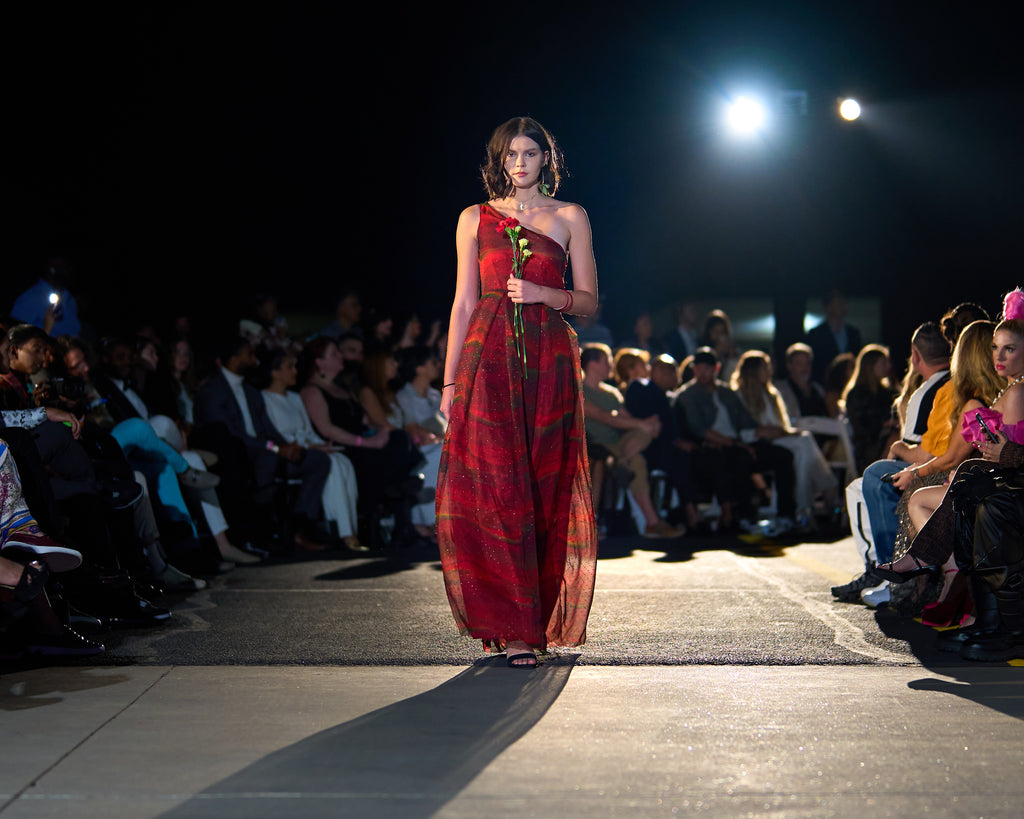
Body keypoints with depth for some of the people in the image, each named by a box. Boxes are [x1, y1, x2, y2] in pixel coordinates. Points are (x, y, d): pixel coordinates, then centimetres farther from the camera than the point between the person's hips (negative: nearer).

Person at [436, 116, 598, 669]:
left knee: (546, 491, -1)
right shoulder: (475, 219, 12)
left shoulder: (570, 218, 10)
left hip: (549, 359, 0)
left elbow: (589, 302, 8)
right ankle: (513, 629, -4)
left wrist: (543, 293, -12)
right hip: (488, 357, 0)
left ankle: (542, 620, 12)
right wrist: (450, 380, 5)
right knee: (493, 488, -8)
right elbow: (464, 303, 10)